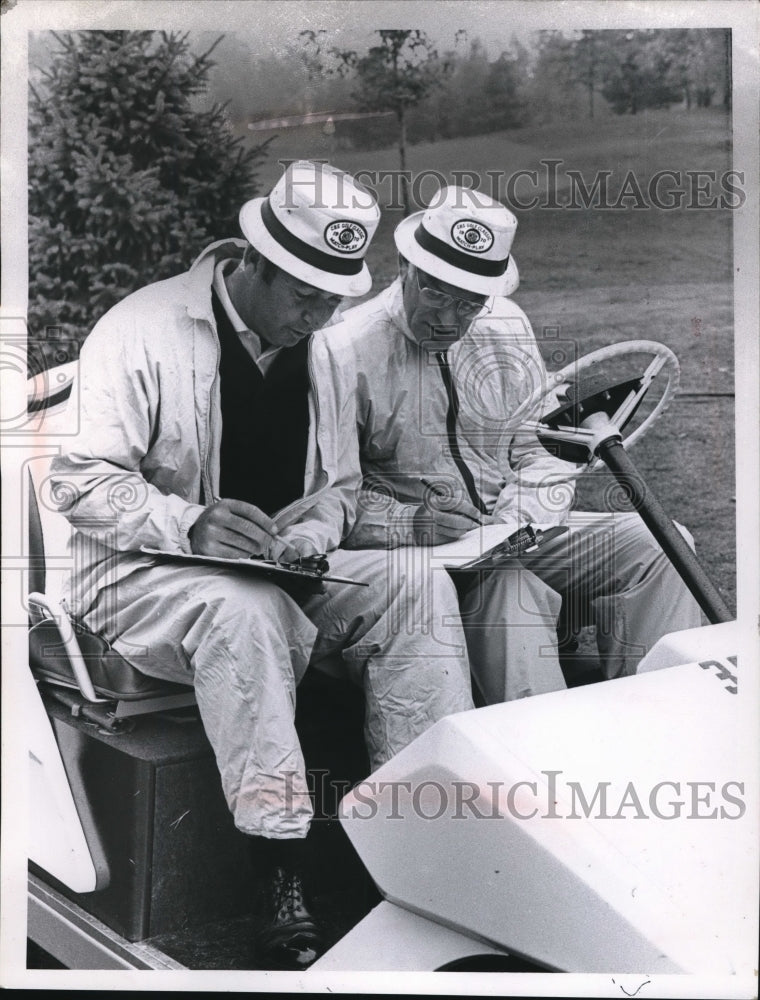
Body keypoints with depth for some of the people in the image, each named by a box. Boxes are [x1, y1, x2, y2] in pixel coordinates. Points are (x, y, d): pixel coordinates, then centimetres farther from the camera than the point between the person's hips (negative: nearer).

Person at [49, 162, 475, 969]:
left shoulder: (323, 350, 10)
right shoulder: (141, 332, -10)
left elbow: (342, 485, 16)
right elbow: (81, 480, -13)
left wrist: (322, 520, -9)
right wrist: (191, 524, -28)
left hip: (283, 570, 6)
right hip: (143, 575, -5)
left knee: (410, 587, -19)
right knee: (246, 610, -38)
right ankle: (283, 885, -34)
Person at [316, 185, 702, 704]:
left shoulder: (507, 326, 7)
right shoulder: (351, 349, -9)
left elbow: (539, 452, 9)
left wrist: (511, 524, -11)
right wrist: (413, 526, -24)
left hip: (516, 536, 6)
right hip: (410, 545, -5)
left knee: (643, 543, -12)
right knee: (510, 587, -34)